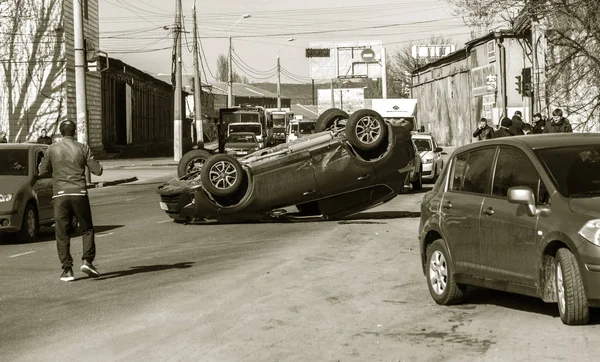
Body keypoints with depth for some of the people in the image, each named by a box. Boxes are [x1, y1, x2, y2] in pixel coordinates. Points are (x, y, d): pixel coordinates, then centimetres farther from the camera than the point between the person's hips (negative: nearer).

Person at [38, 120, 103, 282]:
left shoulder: (52, 149, 3)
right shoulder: (83, 148, 1)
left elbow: (43, 171, 11)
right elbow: (97, 170, 2)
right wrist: (92, 162, 21)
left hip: (60, 195, 0)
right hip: (79, 193, 0)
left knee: (62, 234, 5)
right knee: (87, 229, 12)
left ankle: (67, 270, 1)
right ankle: (87, 260, -4)